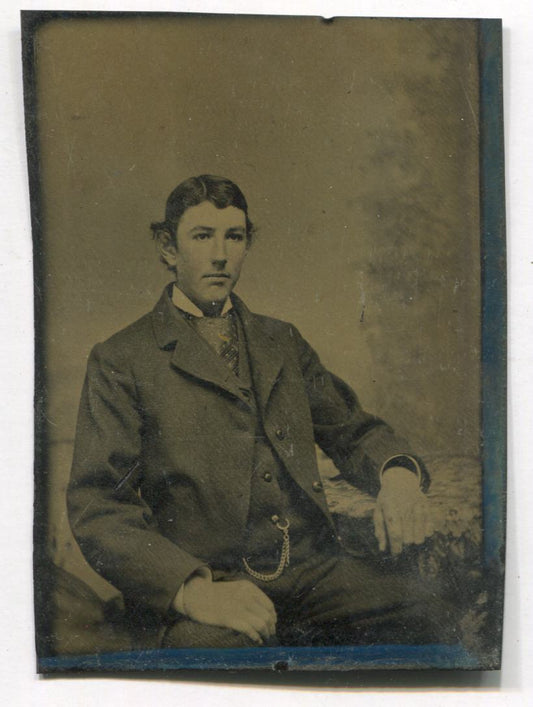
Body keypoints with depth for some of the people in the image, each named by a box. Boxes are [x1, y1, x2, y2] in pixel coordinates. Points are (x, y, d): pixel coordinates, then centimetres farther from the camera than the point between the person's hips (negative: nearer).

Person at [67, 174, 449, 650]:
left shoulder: (283, 342, 20)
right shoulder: (120, 361, 4)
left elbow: (351, 429, 20)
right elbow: (96, 507, -4)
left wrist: (398, 473, -5)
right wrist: (191, 588, -21)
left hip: (315, 569, 4)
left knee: (419, 611, -24)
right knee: (214, 646, -36)